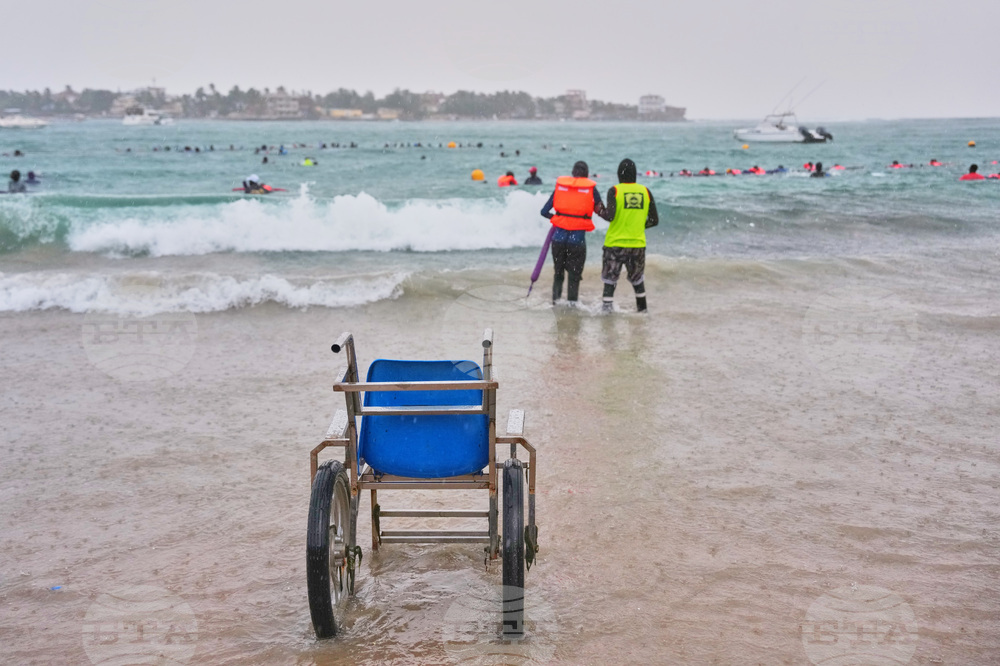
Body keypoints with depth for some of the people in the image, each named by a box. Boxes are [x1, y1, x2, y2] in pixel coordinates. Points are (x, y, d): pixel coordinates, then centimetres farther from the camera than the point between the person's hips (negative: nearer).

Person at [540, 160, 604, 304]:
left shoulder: (560, 185, 7)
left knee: (558, 273, 19)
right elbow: (601, 211, 2)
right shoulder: (591, 188, 1)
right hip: (578, 238, -2)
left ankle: (556, 300, 15)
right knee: (575, 275, 8)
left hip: (559, 237, 2)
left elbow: (544, 211, 7)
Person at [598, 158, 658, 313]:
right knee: (637, 279, 20)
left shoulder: (614, 191, -7)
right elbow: (654, 220, 4)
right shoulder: (645, 191, 2)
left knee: (609, 279, 4)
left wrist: (600, 211, 1)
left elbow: (610, 216, -20)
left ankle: (606, 307, -3)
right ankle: (642, 308, 28)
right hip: (638, 244, 3)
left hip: (615, 243, -3)